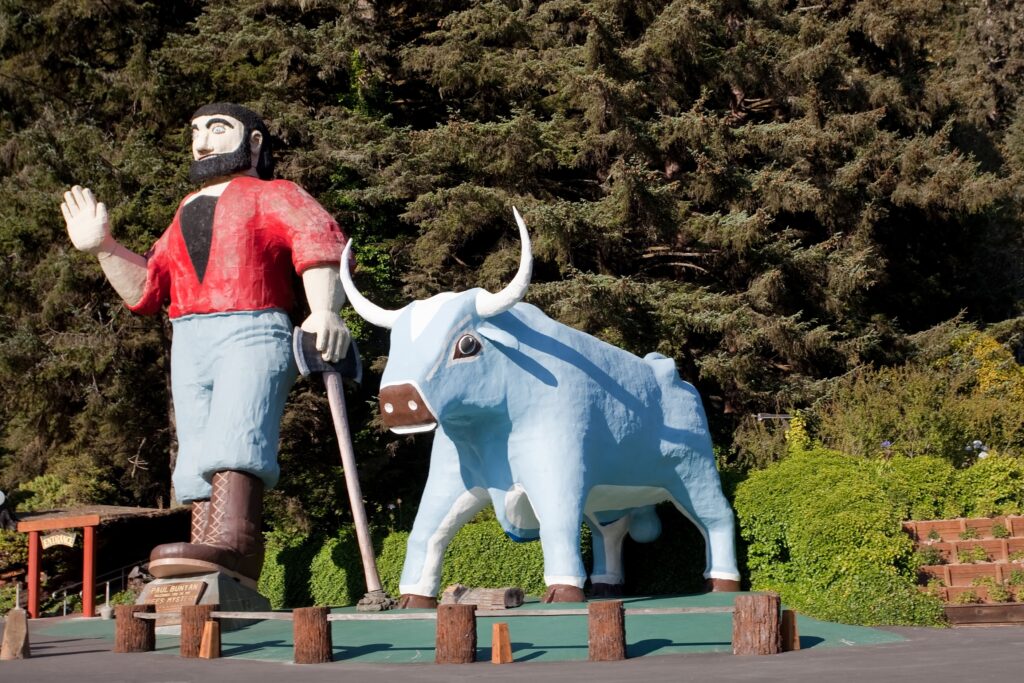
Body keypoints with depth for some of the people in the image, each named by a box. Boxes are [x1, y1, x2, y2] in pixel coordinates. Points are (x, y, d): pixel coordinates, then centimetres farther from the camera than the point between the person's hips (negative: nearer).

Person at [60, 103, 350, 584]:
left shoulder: (272, 196, 13)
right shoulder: (185, 214, 32)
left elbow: (318, 241, -8)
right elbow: (145, 289, 26)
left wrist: (324, 311, -27)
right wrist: (102, 246, 11)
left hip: (253, 333, -6)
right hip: (189, 346, 6)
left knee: (233, 443, -27)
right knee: (199, 462, -4)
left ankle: (229, 546, -44)